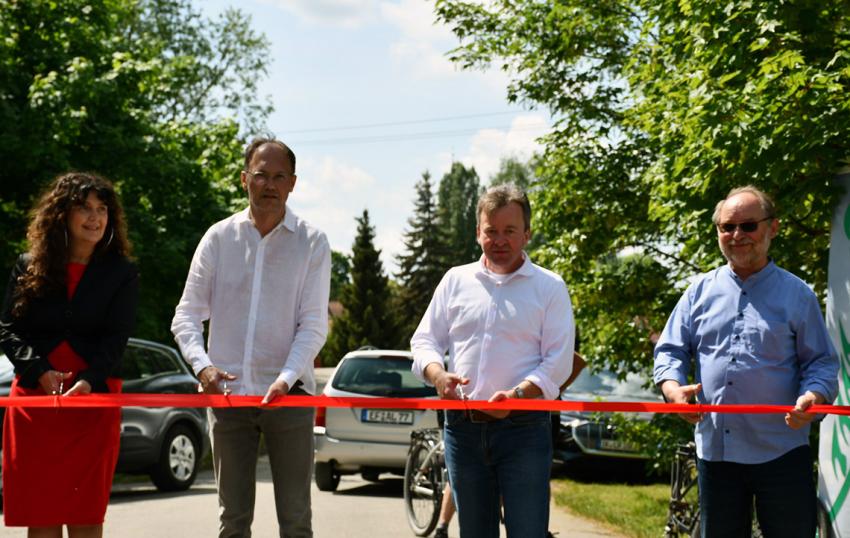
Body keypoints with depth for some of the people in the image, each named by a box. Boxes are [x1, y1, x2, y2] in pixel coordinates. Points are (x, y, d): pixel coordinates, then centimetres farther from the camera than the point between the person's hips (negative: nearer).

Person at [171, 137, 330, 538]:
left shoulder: (311, 242, 1)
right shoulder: (219, 238, 5)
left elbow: (314, 324, -5)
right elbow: (186, 315, 4)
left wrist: (286, 377, -20)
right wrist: (202, 365, -14)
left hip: (287, 395, -2)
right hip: (227, 392, 2)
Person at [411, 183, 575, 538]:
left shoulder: (549, 287, 4)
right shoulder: (456, 280, 13)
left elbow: (557, 361, -2)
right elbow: (424, 340, 13)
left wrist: (518, 394, -20)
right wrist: (437, 375, -10)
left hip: (523, 429, -3)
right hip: (463, 428, 3)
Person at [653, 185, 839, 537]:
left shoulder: (796, 294, 3)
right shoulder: (701, 290, 11)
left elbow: (822, 362, 2)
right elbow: (670, 350, 10)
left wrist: (813, 396, -20)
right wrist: (673, 386, -12)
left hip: (781, 452, -3)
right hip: (714, 450, 3)